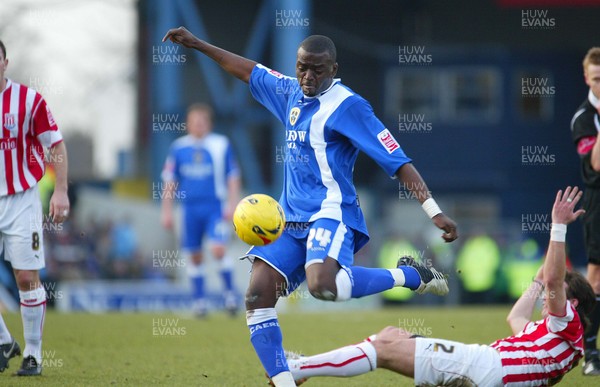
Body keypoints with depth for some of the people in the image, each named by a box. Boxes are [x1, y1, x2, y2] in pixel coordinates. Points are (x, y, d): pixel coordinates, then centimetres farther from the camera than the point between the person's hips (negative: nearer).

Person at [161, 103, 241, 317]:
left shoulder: (221, 144, 0)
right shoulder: (179, 147, 3)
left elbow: (232, 176, 6)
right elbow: (169, 180, 9)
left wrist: (232, 204, -2)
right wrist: (167, 211, 6)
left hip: (215, 207, -2)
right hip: (190, 208, 2)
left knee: (218, 249, -17)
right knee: (194, 256, 5)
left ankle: (230, 292, 0)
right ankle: (199, 300, 16)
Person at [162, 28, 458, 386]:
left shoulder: (348, 105, -9)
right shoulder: (291, 93, 13)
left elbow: (396, 159, -13)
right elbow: (250, 70, 30)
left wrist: (435, 211, -20)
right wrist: (196, 43, 33)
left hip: (331, 213, -8)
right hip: (291, 220, 8)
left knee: (322, 285, -34)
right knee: (257, 295, -9)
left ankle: (410, 275, -12)